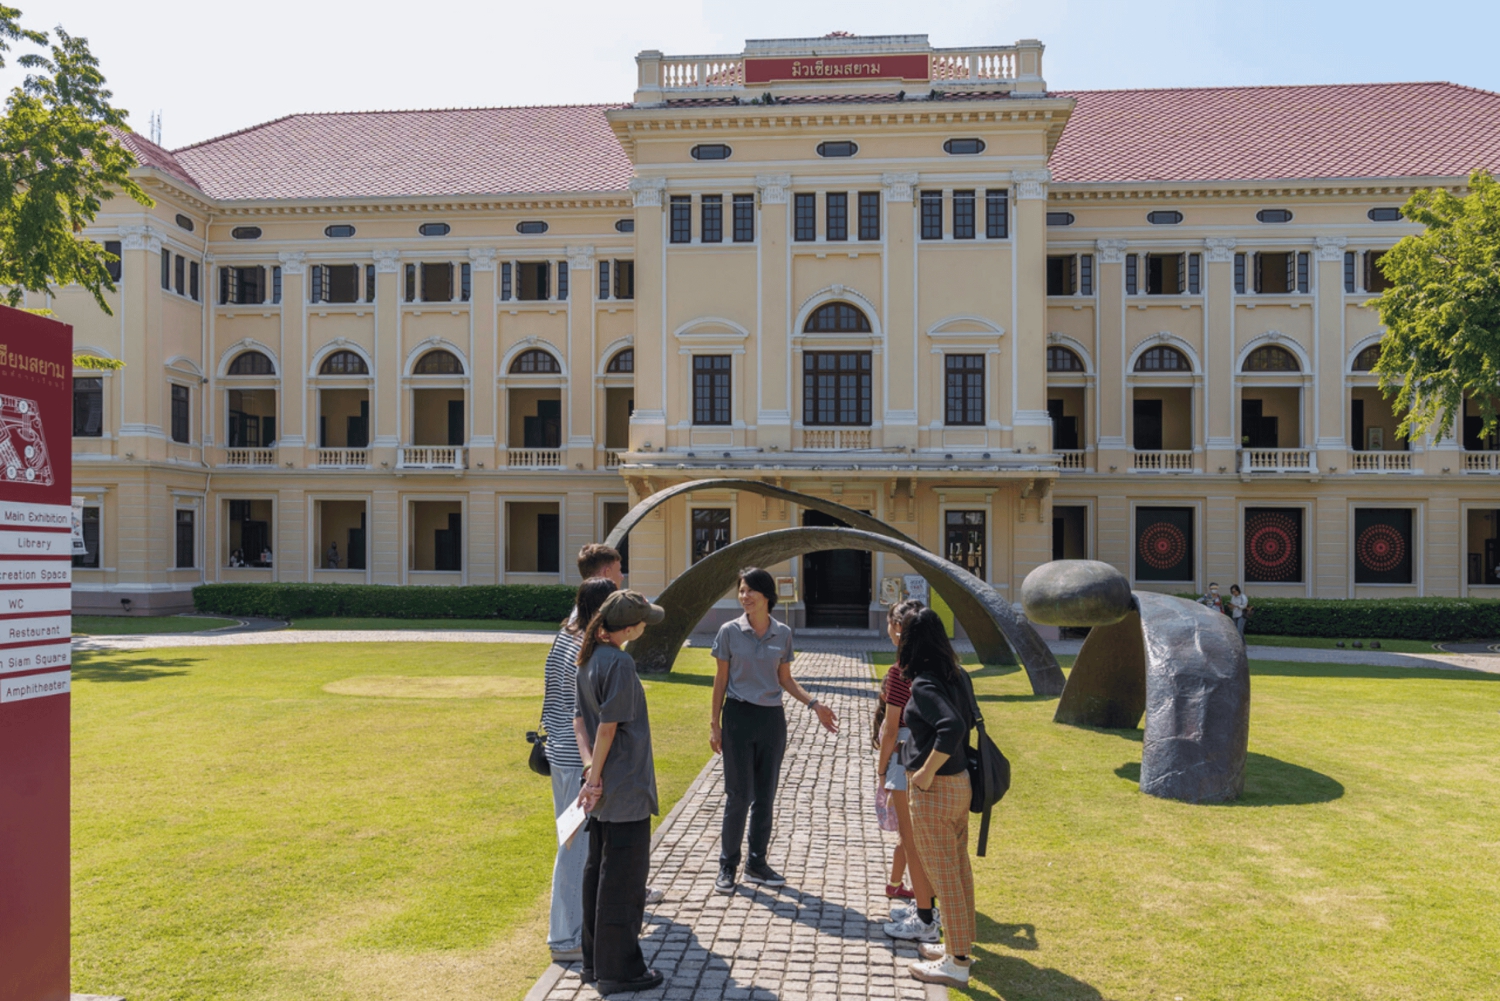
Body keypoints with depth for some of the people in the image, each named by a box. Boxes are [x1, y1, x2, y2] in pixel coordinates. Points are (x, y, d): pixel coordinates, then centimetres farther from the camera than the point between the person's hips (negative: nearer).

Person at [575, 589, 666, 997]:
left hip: (603, 789, 9)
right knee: (623, 877, 2)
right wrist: (595, 779, -13)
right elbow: (608, 727, -20)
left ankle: (595, 962, 28)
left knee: (597, 871, 16)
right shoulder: (620, 663, -20)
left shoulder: (588, 659, 7)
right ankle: (618, 970, 13)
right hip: (625, 789, -9)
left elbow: (580, 718, 7)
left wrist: (591, 769, 2)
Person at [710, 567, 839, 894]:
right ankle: (728, 865, 14)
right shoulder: (729, 631, -4)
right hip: (738, 717, -3)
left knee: (765, 796, 9)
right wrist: (714, 723, -2)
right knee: (738, 795, -1)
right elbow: (721, 679, 0)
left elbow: (785, 679, 10)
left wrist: (814, 704, -2)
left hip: (772, 719, 3)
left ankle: (757, 863, 23)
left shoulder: (783, 634, 2)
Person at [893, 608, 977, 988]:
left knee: (943, 875, 4)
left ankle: (955, 963, 15)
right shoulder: (955, 676, 4)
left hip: (934, 789, -9)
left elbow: (952, 727, -33)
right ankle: (958, 945, 33)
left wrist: (926, 773, -24)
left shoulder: (923, 685, -20)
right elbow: (965, 722, 11)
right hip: (960, 782, 9)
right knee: (959, 869, 19)